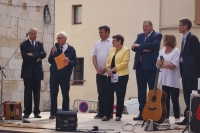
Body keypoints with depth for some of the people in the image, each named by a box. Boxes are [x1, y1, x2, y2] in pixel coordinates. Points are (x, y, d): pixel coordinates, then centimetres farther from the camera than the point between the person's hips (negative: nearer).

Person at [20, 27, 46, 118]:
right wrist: (37, 59, -9)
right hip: (28, 71, -3)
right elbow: (25, 56, -12)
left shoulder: (40, 44, 12)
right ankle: (27, 112, 2)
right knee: (28, 92, -1)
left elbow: (43, 54, -4)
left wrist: (33, 54, -14)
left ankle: (37, 112, 8)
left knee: (37, 93, 4)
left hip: (37, 71, 3)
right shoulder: (24, 44, 2)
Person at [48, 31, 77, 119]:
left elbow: (75, 62, 2)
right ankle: (53, 113, 10)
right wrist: (52, 53, -12)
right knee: (53, 94, 3)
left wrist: (69, 61, -18)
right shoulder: (55, 48, 7)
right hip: (54, 74, 2)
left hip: (65, 75, -2)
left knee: (65, 94, 2)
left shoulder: (71, 49, 1)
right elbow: (50, 61, 4)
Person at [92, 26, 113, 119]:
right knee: (101, 93, 8)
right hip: (99, 73, 5)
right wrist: (97, 68, -1)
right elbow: (94, 57, 13)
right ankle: (101, 112, 13)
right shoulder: (98, 43, 13)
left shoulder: (112, 42, -7)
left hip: (109, 73, -5)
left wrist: (105, 69, -12)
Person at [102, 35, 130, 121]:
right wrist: (108, 69, -8)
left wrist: (113, 69, -16)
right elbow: (108, 61, 12)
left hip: (121, 76, -6)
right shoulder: (112, 50, 16)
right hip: (111, 76, 6)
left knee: (120, 96, 1)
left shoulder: (126, 50, -5)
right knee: (108, 95, 1)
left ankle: (118, 115, 9)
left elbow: (124, 63, -15)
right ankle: (107, 114, 6)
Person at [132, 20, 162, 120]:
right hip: (139, 66, 6)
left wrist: (139, 46, -13)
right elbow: (134, 47, 4)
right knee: (141, 91, 8)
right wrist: (143, 50, -14)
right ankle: (142, 113, 13)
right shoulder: (140, 36, 16)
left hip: (150, 66, -6)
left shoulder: (157, 36, -1)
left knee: (153, 91, -2)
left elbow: (154, 45, -20)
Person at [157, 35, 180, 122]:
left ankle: (177, 118, 5)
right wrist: (167, 63, -9)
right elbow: (158, 63, 8)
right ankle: (166, 117, 16)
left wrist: (163, 64, -5)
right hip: (164, 79, 6)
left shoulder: (176, 51, -9)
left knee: (174, 99, -2)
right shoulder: (161, 51, 11)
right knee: (165, 99, 9)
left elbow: (174, 65, -16)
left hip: (173, 80, -6)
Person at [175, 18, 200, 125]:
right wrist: (182, 69, 14)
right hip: (185, 71, 9)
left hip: (191, 71, -9)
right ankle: (188, 118, 16)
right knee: (187, 96, 11)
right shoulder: (185, 38, 17)